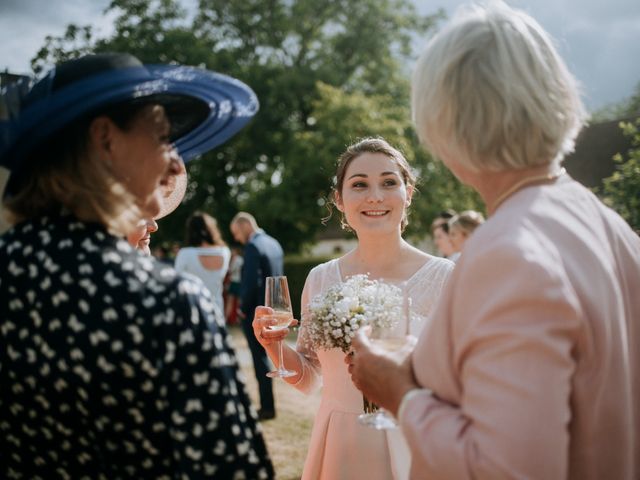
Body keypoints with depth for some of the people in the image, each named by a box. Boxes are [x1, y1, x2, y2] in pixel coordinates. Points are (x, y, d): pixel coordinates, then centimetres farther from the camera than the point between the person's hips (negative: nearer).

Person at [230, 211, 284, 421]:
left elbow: (252, 282, -23)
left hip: (254, 312, -9)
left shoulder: (253, 246, -17)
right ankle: (267, 404, 22)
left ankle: (267, 407, 6)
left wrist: (244, 308, -12)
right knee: (263, 356, 16)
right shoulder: (274, 243, 11)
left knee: (260, 358, -1)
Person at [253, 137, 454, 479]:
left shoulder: (443, 277, -13)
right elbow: (308, 379, 8)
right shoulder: (320, 279, -2)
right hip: (336, 452, 4)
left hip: (412, 452, -3)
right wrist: (275, 346, -10)